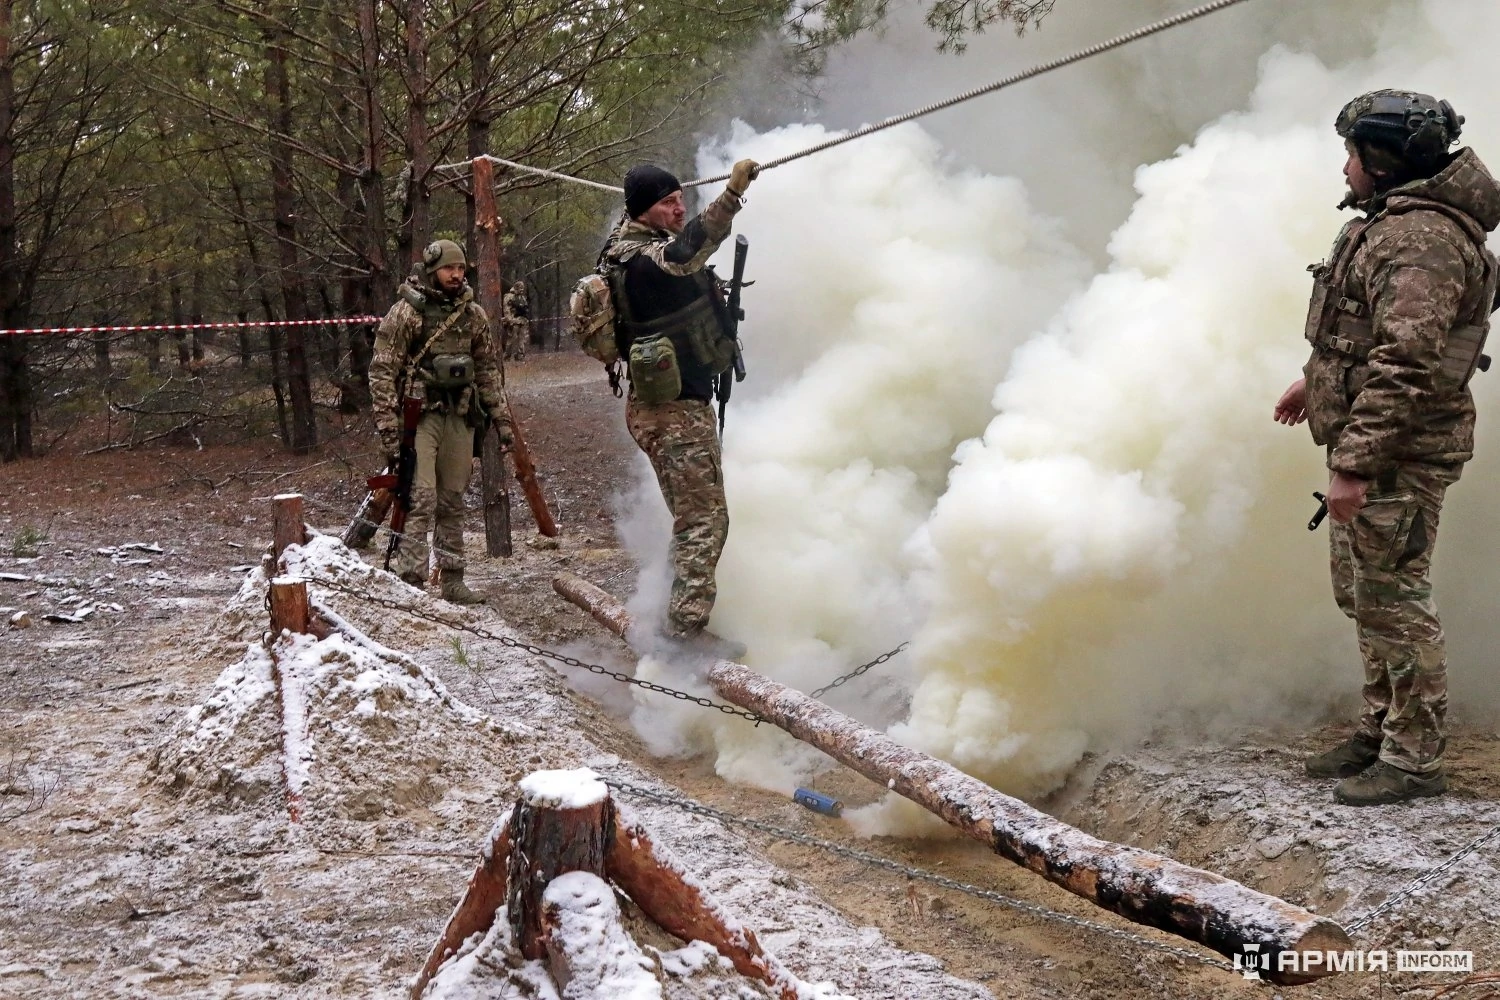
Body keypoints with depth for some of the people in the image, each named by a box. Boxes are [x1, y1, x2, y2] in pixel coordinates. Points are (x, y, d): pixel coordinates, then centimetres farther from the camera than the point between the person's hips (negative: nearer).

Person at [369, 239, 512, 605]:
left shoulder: (473, 314, 9)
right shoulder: (405, 312, -8)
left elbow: (487, 368, 16)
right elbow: (382, 372, -9)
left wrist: (501, 417, 11)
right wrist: (389, 427, -14)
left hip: (459, 415, 5)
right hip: (418, 416, -5)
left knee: (453, 502, 10)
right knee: (421, 500, -13)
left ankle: (453, 580, 17)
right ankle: (410, 583, -10)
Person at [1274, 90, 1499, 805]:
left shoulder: (1421, 237, -21)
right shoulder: (1393, 224, 14)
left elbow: (1405, 365, -27)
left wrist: (1353, 464, -27)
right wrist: (1315, 379, 33)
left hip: (1398, 453, -11)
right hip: (1367, 440, 11)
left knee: (1392, 600, -3)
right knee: (1362, 594, 18)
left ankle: (1414, 759, 7)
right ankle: (1380, 731, 30)